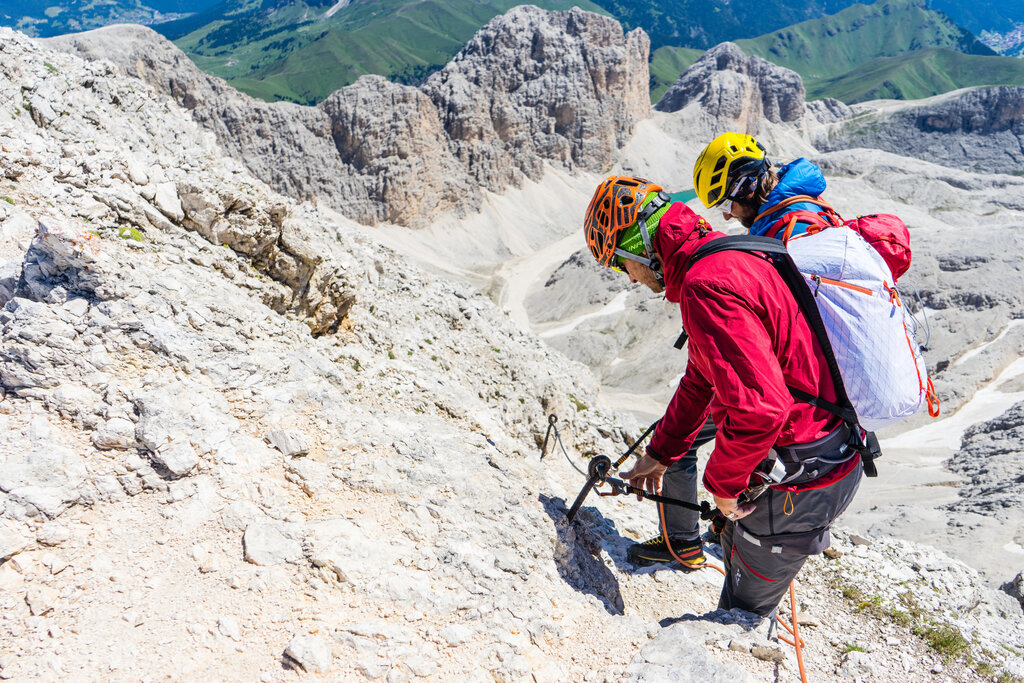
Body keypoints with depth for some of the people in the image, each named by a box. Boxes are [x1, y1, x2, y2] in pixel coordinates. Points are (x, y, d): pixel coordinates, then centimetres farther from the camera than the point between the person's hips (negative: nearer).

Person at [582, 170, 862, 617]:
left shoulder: (706, 287, -27)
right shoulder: (721, 255, 8)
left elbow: (760, 406, -35)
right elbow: (701, 379, 18)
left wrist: (723, 482, -17)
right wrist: (660, 454, 23)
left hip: (799, 482, -10)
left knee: (743, 612, 11)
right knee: (738, 559, 31)